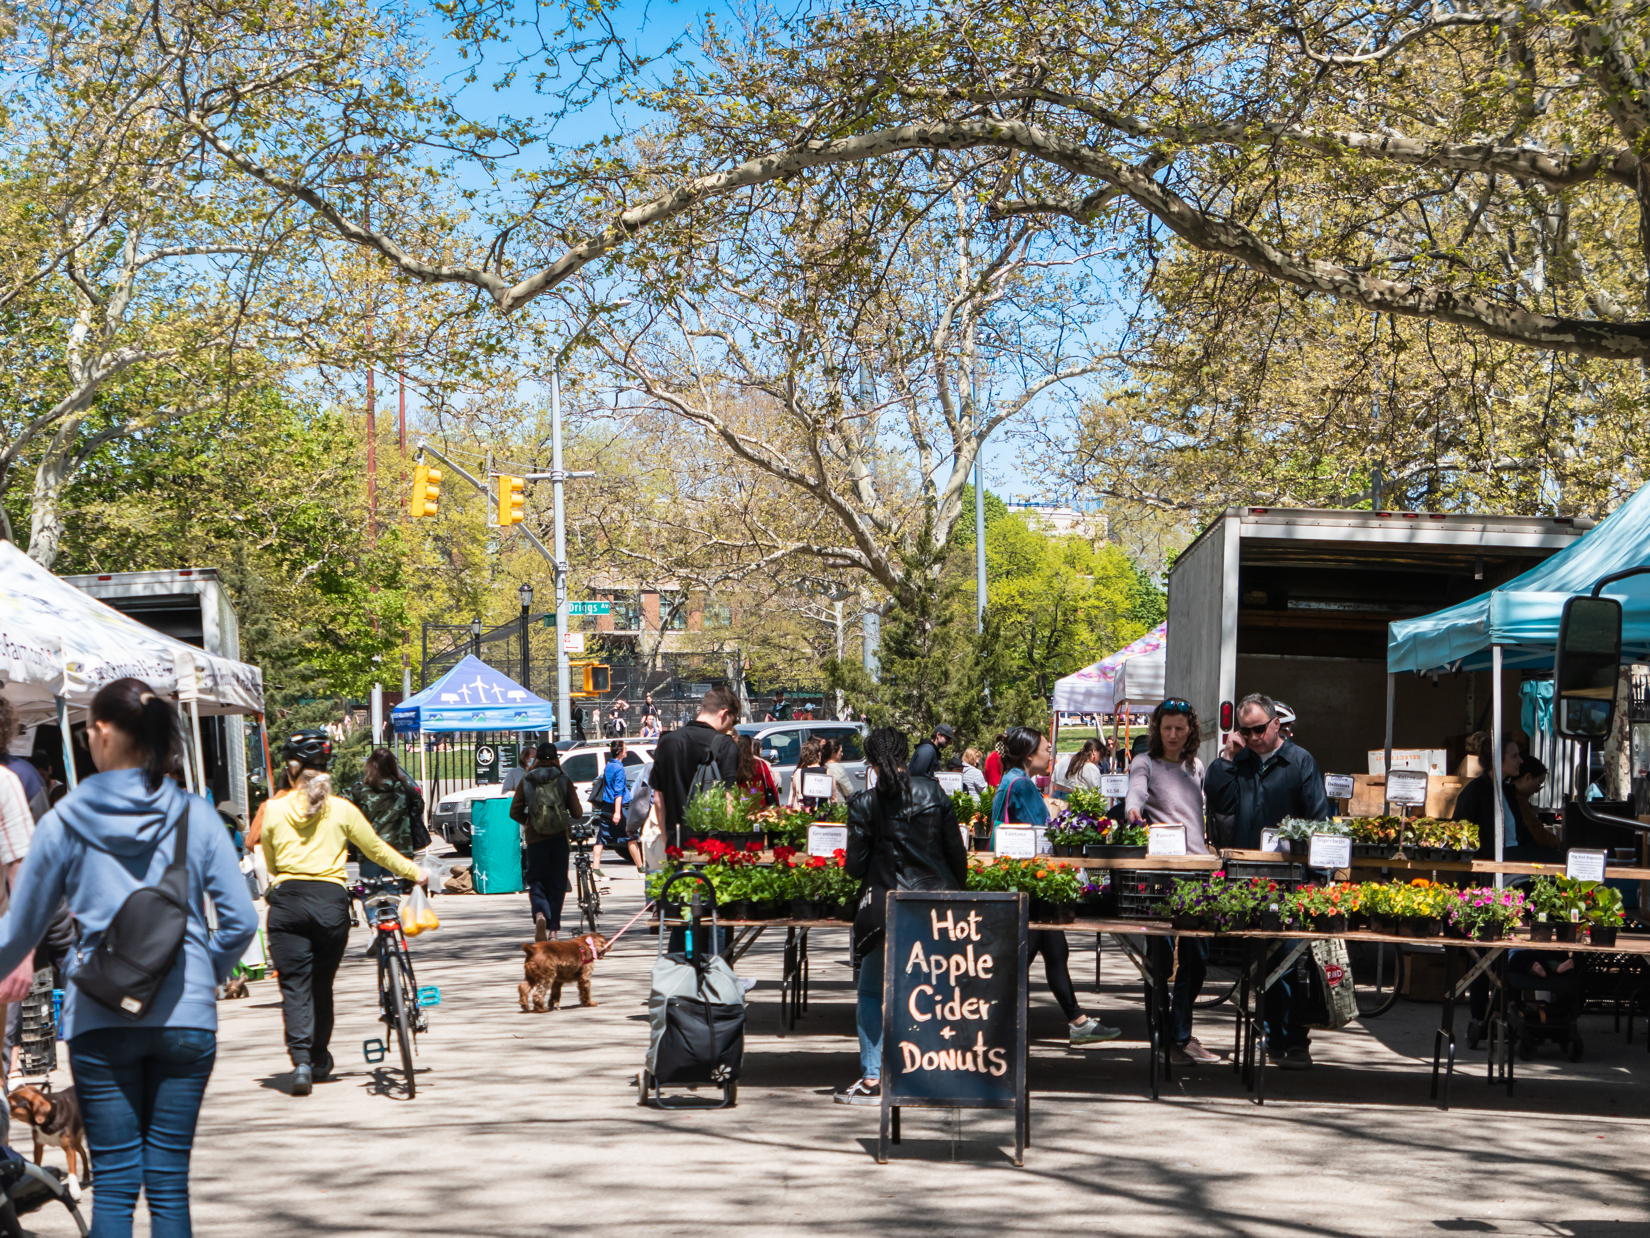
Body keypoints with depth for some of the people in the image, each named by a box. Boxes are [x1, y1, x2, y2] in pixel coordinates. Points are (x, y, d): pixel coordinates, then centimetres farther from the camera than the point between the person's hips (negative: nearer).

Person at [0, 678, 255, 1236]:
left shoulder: (63, 822, -2)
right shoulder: (195, 815, -1)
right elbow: (240, 920, -2)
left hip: (99, 1020, -1)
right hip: (185, 1016, 1)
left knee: (114, 1182, 6)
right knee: (169, 1181, 7)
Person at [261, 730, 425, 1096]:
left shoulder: (273, 809, 2)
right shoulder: (341, 809, 2)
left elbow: (269, 863, 12)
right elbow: (377, 850, 11)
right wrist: (414, 871, 25)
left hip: (287, 899, -1)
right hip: (330, 900, 1)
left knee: (294, 985, 1)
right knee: (321, 983, 15)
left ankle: (300, 1060, -14)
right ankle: (319, 1059, 26)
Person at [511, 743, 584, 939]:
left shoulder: (526, 782, -1)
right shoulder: (564, 780, -3)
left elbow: (515, 812, -1)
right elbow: (577, 812, -4)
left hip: (535, 840, 0)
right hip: (559, 838, 0)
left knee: (536, 881, 7)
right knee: (557, 884, 10)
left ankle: (540, 914, -21)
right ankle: (553, 930, 9)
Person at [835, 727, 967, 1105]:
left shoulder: (864, 803, -8)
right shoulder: (934, 794, 0)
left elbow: (855, 865, -6)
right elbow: (957, 855, 2)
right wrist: (956, 894, 16)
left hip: (888, 905, -3)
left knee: (871, 992, 9)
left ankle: (871, 1080, 6)